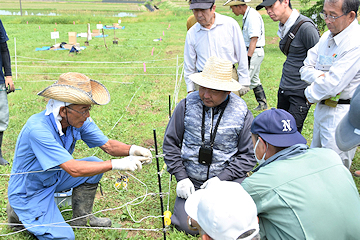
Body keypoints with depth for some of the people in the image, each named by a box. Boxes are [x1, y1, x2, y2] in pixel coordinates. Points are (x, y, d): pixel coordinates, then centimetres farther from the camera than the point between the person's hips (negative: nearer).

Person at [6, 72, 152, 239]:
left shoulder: (79, 119, -14)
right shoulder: (37, 128, -36)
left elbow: (108, 145, -10)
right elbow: (73, 169, -40)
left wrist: (131, 150, -31)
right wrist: (117, 164, -41)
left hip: (54, 178, 7)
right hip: (29, 192, -7)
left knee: (95, 164, -8)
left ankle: (81, 219, 10)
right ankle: (19, 215, 10)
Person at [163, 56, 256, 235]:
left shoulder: (241, 113, -7)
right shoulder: (187, 105, -5)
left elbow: (248, 155, -1)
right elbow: (170, 143, 3)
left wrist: (221, 178, -13)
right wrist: (181, 178, -5)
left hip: (228, 179, -1)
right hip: (192, 180, 1)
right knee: (188, 225, -13)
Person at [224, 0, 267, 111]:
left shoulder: (253, 16, -19)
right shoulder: (247, 16, 13)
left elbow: (254, 39, -25)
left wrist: (248, 58, -28)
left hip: (254, 52, -10)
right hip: (250, 51, 10)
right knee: (254, 79, 17)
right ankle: (263, 104, 27)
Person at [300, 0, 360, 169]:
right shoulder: (328, 36, 6)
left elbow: (332, 85, -25)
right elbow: (306, 68, 8)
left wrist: (310, 94, -7)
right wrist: (319, 76, -13)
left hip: (341, 114, -8)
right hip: (322, 108, 8)